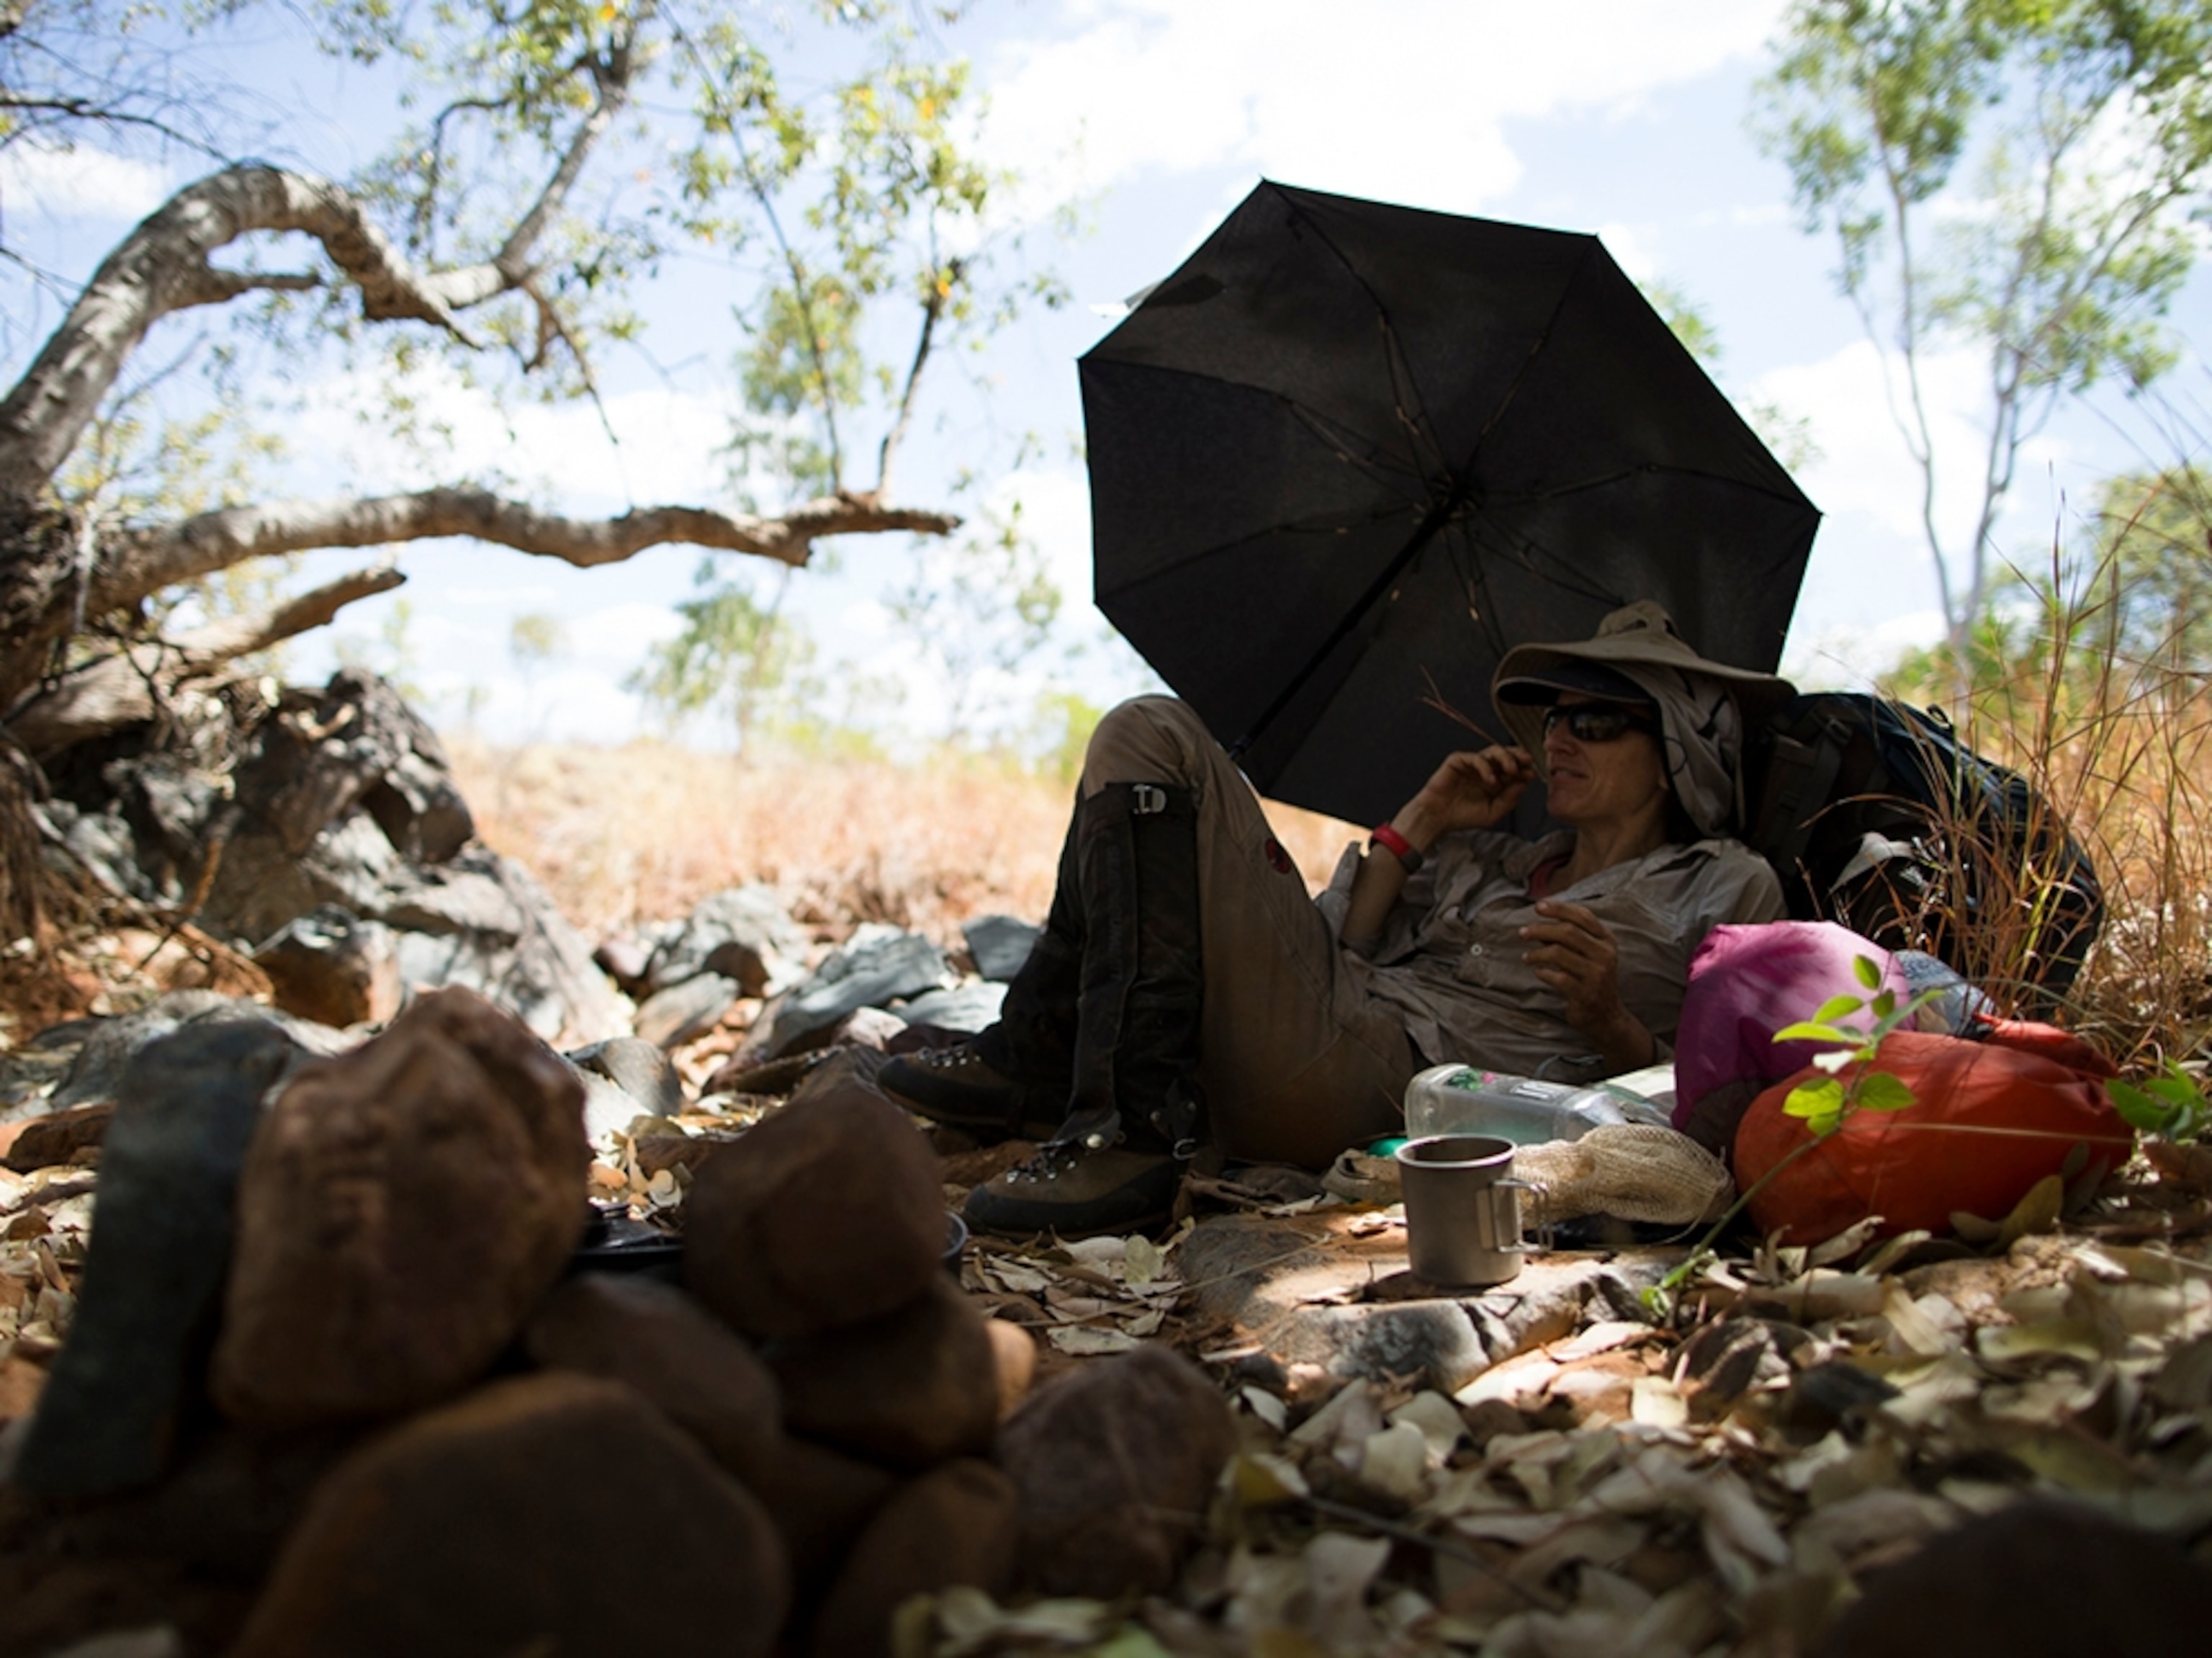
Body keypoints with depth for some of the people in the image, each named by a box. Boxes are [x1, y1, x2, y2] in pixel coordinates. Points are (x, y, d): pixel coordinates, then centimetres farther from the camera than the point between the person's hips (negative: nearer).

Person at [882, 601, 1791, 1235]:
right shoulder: (1493, 859, 30)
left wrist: (1610, 1020, -14)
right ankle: (1036, 1060, -4)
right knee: (1148, 733, 5)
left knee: (1152, 740, -11)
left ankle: (1132, 1131, -17)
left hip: (1386, 1083, -7)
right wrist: (1422, 827, 16)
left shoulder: (1724, 886, 15)